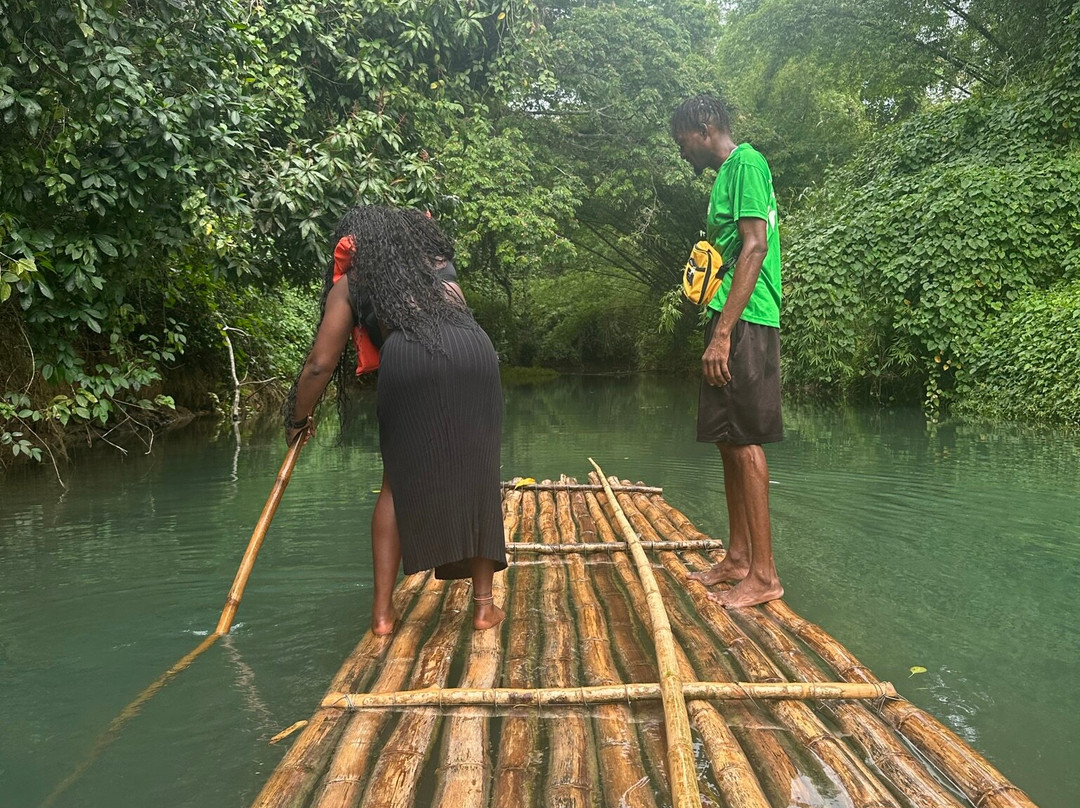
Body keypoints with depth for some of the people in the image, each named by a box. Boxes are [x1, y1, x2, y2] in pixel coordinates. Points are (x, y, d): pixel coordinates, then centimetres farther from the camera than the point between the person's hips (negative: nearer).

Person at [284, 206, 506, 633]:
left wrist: (298, 419, 31)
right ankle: (484, 604, 13)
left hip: (408, 360, -2)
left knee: (399, 482, 12)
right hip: (473, 350, 2)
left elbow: (320, 364, 17)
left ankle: (383, 610, 13)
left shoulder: (350, 285, 22)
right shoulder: (439, 262, 33)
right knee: (476, 477, 11)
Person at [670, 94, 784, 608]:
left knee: (744, 441, -9)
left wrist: (723, 333, -23)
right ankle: (737, 558, 21)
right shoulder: (728, 173, 23)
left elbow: (755, 247, -18)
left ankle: (764, 575, -3)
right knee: (729, 441, 12)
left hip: (744, 322, -10)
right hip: (730, 322, 10)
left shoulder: (745, 163, -8)